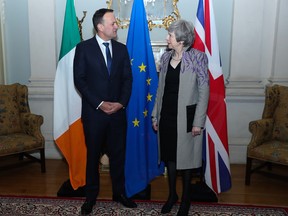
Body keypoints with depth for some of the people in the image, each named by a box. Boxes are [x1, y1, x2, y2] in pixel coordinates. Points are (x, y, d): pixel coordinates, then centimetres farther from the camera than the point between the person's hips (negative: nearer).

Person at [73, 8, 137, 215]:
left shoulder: (122, 49, 7)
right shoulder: (83, 48, -4)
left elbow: (128, 79, 5)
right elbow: (79, 79, -8)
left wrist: (122, 102, -9)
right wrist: (99, 104, -14)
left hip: (118, 111, 3)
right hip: (94, 111, -2)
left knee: (118, 154, 11)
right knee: (93, 155, 11)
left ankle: (119, 192, 29)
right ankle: (91, 196, 27)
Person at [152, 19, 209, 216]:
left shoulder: (198, 58, -11)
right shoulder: (166, 57, 5)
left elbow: (204, 91, -11)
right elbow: (161, 88, 9)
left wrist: (198, 122, -13)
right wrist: (155, 115, 8)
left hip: (186, 116, -5)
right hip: (167, 115, 5)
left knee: (186, 157, 9)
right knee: (169, 155, 15)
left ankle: (186, 198, 30)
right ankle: (172, 194, 35)